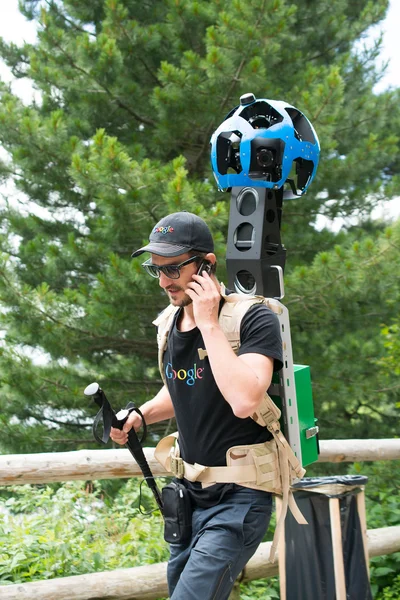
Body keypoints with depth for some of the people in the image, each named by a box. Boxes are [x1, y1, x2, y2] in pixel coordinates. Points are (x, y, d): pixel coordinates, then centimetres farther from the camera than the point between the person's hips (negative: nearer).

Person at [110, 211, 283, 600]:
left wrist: (209, 323, -27)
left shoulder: (254, 319, -18)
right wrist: (140, 415, 3)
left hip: (238, 498, -8)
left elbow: (244, 400, -34)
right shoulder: (172, 324, 5)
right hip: (191, 493, 8)